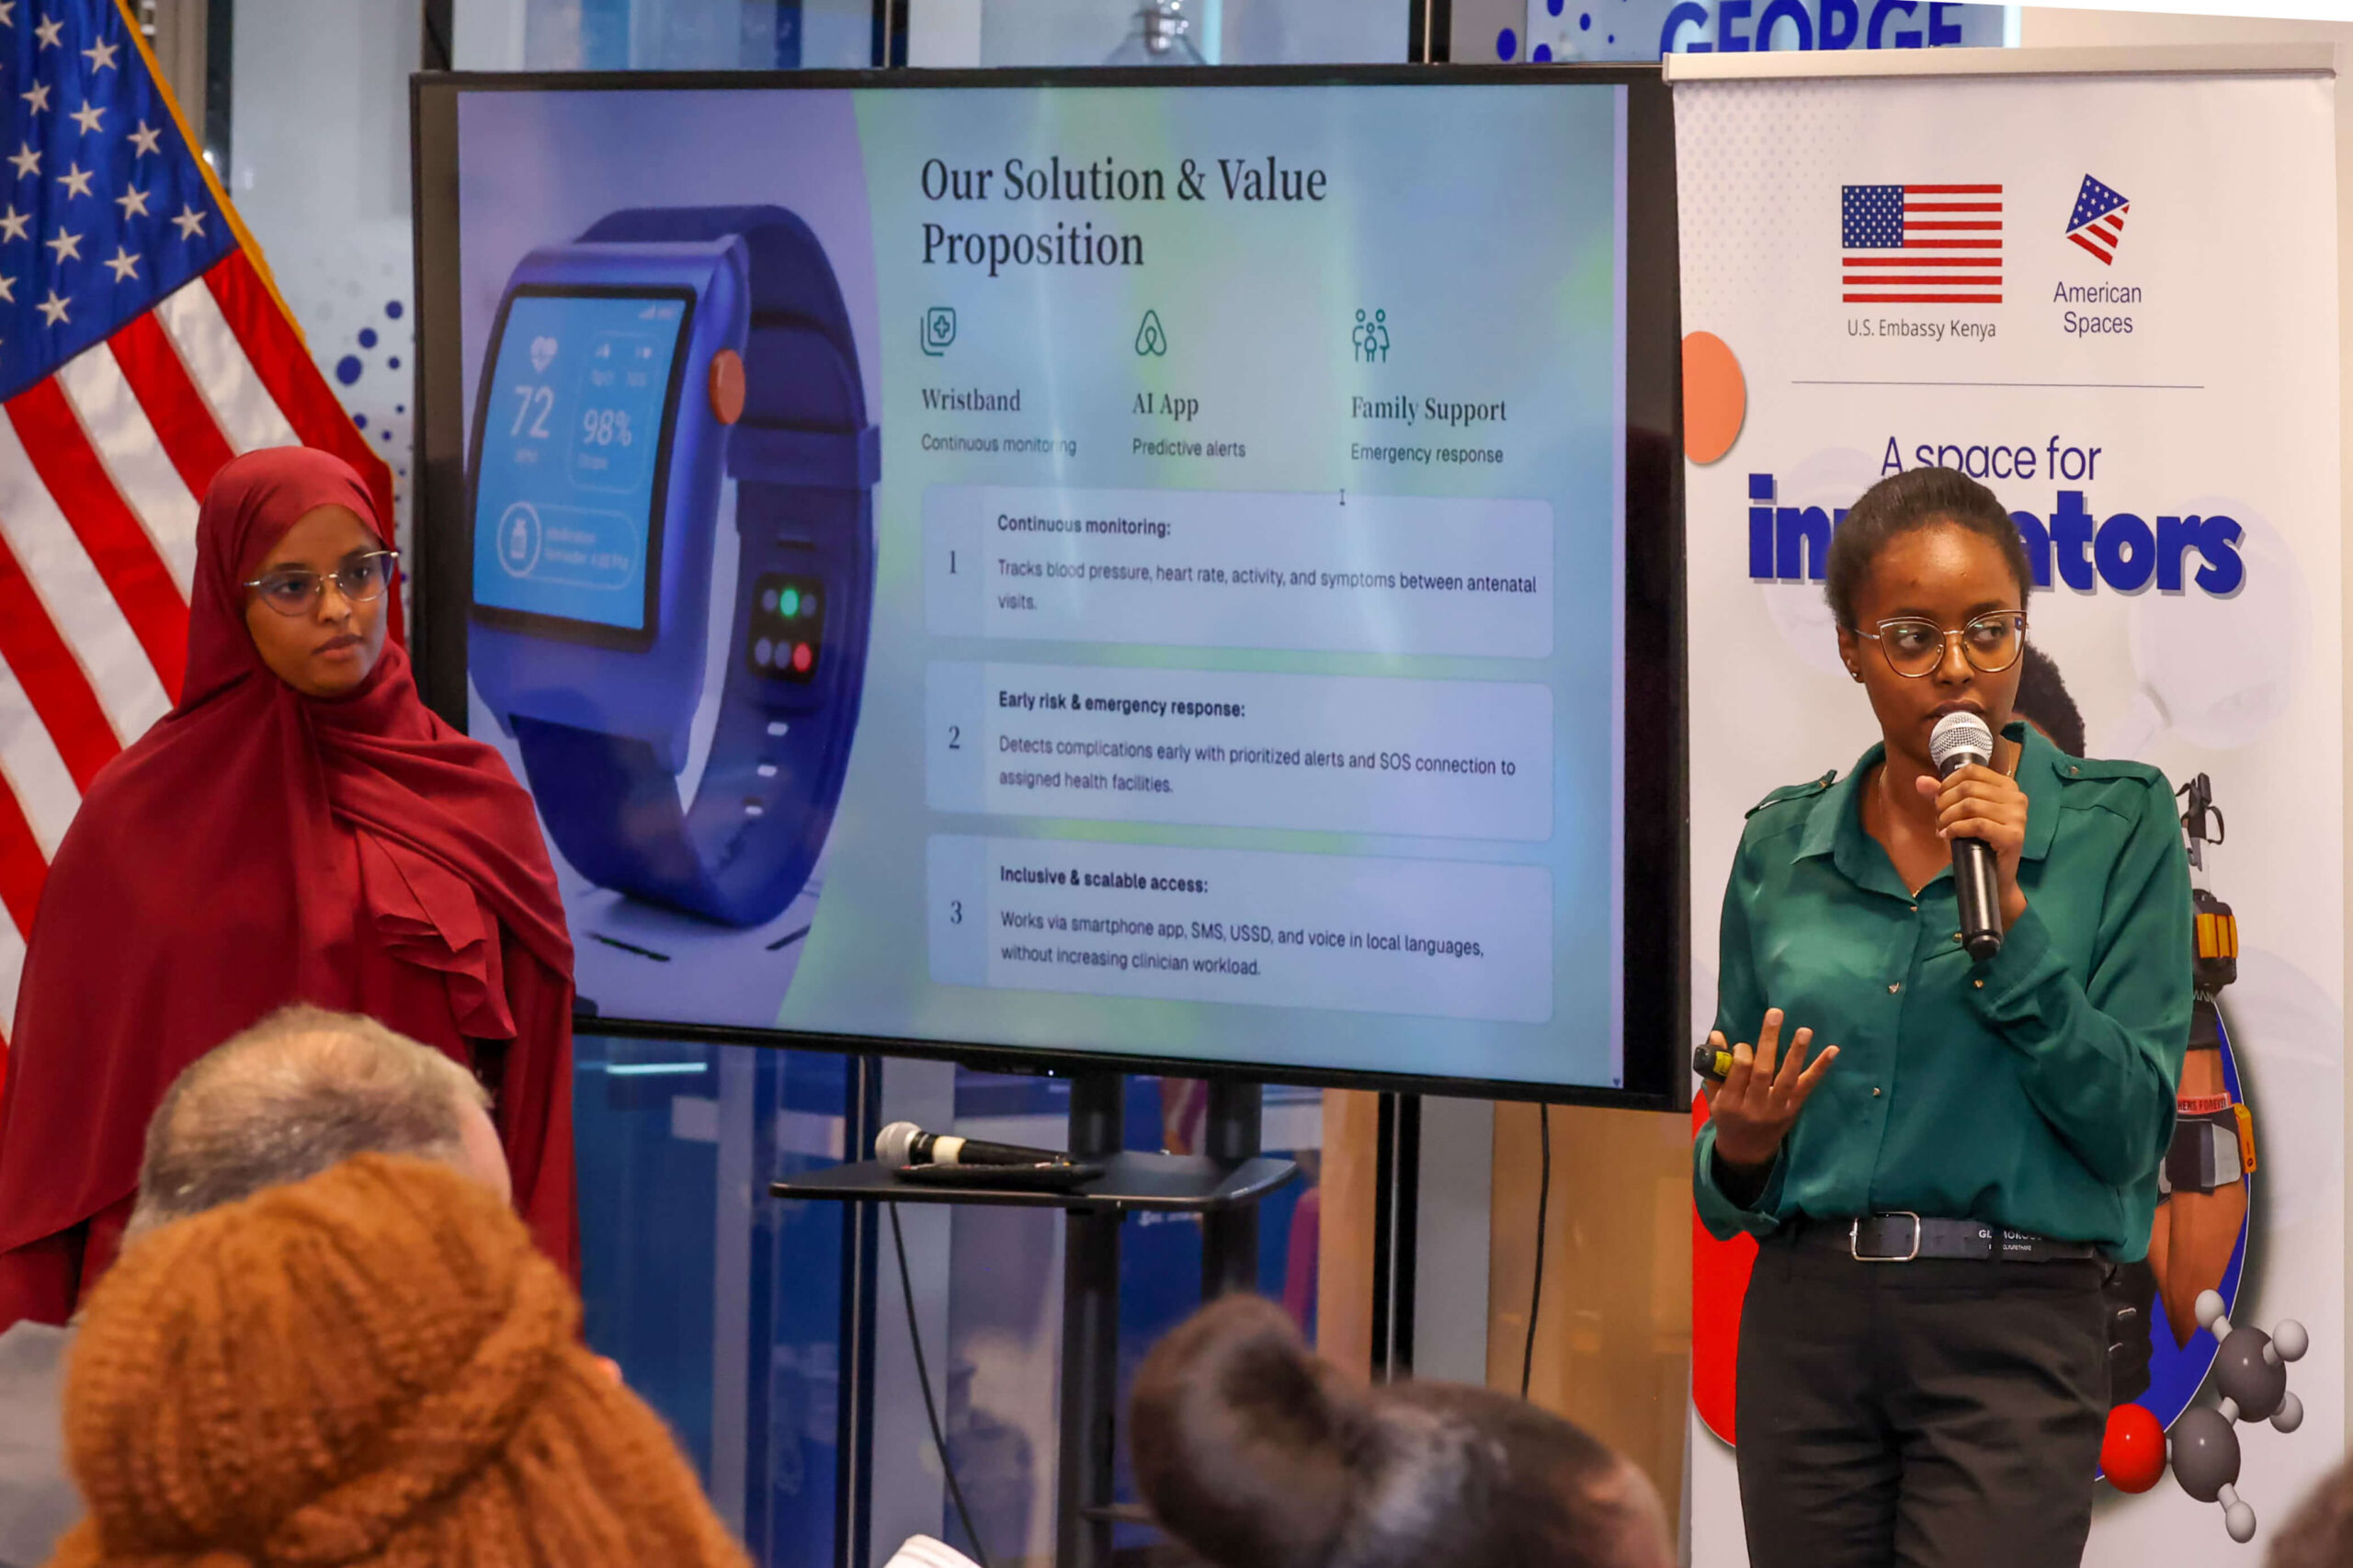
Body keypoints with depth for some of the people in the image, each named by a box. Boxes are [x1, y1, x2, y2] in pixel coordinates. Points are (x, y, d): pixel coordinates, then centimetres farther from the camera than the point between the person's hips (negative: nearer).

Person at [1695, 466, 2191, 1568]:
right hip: (1806, 1323, 4)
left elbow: (2131, 1132, -8)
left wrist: (2008, 912, -14)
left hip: (2011, 1326, -3)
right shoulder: (1782, 846, 9)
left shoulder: (2116, 824, -1)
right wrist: (1739, 1152, -8)